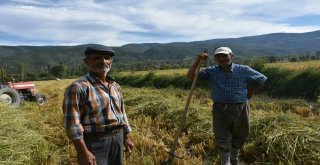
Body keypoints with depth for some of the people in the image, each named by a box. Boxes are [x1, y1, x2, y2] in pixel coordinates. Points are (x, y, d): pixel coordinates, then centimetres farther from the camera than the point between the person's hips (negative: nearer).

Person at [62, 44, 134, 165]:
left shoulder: (115, 86, 8)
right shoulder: (78, 87, -15)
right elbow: (72, 123, -18)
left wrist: (126, 137, 15)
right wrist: (82, 152, -22)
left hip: (117, 138, 7)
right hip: (94, 141, -7)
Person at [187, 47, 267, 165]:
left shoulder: (243, 70, -3)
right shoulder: (211, 71, -2)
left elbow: (261, 79, 9)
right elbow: (190, 76, -5)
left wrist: (248, 96, 5)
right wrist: (198, 61, -15)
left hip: (240, 109, 1)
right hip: (220, 110, -1)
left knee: (239, 137, 18)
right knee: (222, 138, 0)